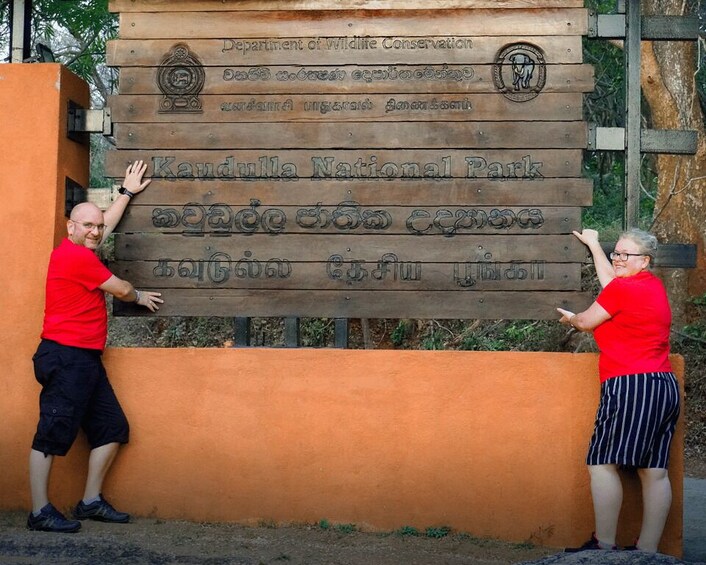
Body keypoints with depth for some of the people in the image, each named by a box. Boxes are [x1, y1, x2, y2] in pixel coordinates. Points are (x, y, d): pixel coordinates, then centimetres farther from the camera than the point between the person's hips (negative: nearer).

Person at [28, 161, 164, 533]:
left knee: (112, 428, 10)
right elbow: (121, 290, -2)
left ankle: (91, 501, 16)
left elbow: (108, 224, 34)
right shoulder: (76, 255, -12)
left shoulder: (79, 251, 15)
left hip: (85, 360, 11)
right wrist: (140, 297, 19)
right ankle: (40, 513, -7)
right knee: (53, 434, -9)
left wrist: (127, 192, 41)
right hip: (66, 357, -11)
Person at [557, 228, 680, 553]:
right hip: (665, 386, 9)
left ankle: (604, 545, -7)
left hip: (630, 385, -9)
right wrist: (593, 244, 45)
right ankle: (647, 550, 5)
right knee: (655, 470, 4)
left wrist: (571, 318, 26)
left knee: (602, 463, -5)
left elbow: (586, 322, 3)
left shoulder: (621, 289, -9)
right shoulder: (654, 286, 15)